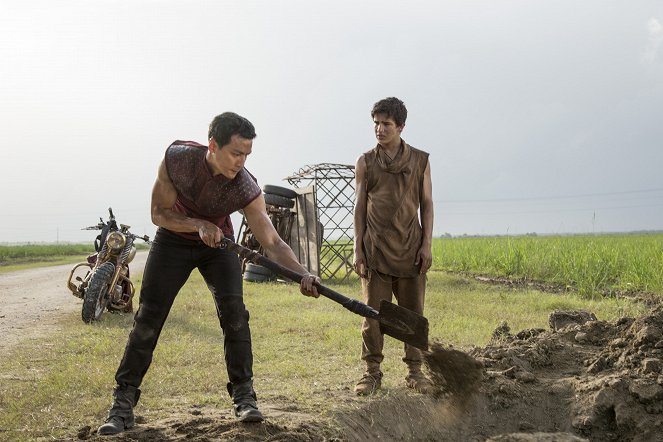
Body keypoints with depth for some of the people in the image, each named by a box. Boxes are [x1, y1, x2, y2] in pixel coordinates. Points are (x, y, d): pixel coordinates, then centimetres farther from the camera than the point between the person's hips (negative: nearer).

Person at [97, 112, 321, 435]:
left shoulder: (246, 189, -29)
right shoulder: (177, 159, -29)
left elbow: (272, 242, -32)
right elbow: (159, 213, -18)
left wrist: (302, 274, -48)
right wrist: (199, 225, -33)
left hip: (218, 242, 1)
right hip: (174, 239, 0)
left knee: (234, 311, -15)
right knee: (148, 317, -7)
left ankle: (243, 394, -2)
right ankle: (123, 403, -2)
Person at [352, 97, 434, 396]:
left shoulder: (419, 160, 7)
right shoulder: (366, 162, 7)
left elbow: (427, 204, 8)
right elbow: (360, 207, 7)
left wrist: (426, 244, -1)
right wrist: (358, 249, 1)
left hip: (410, 248, 0)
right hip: (376, 248, 0)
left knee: (413, 311, 3)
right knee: (373, 312, -1)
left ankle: (415, 371, 13)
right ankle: (372, 372, 8)